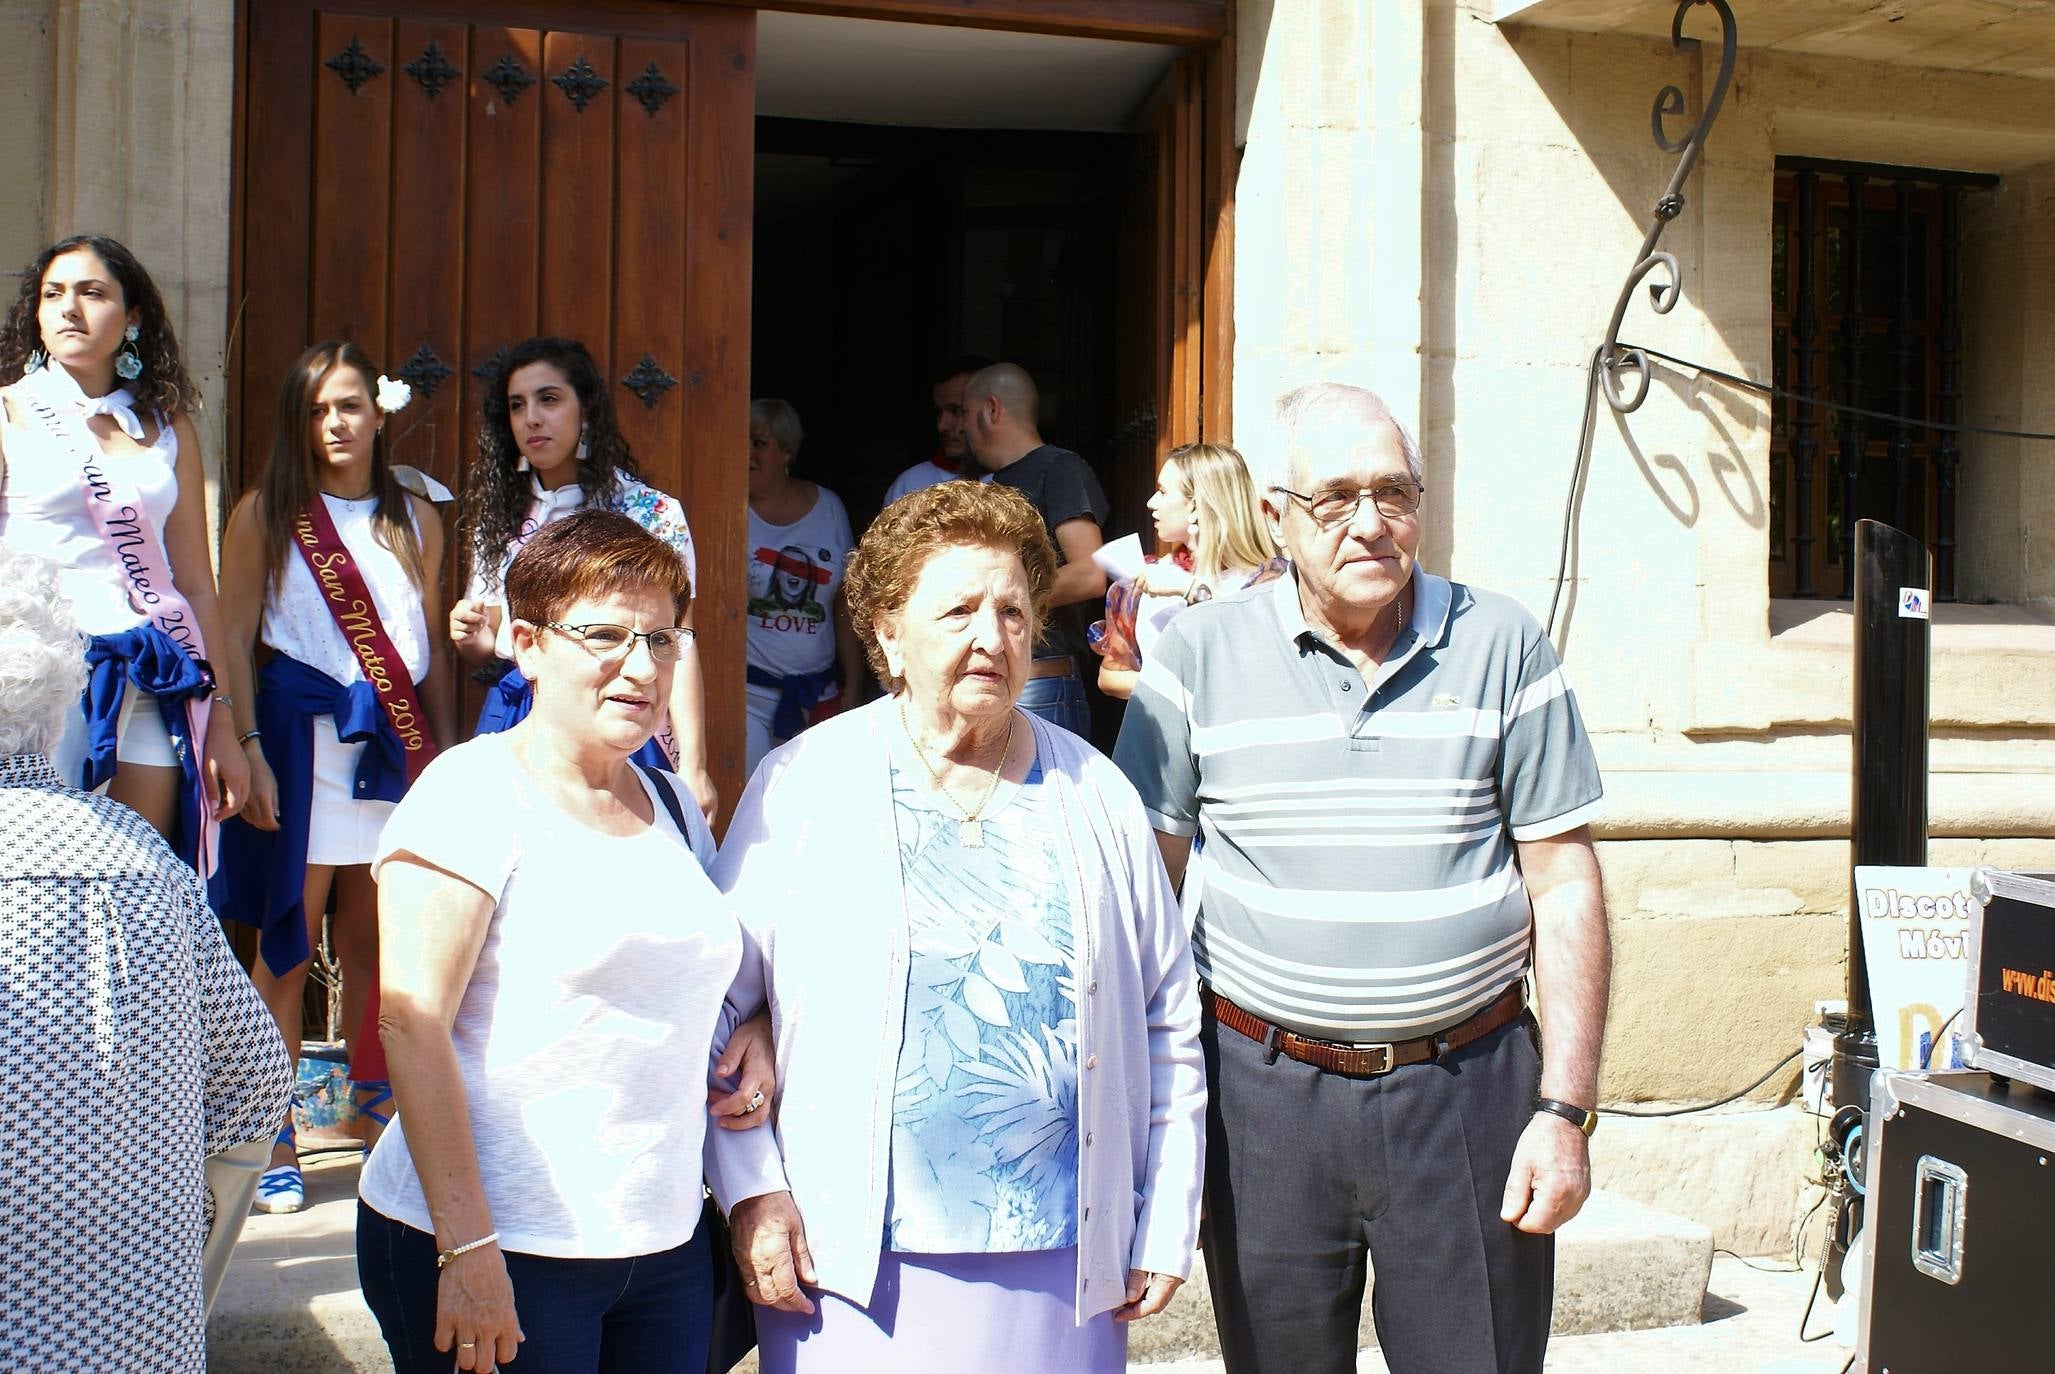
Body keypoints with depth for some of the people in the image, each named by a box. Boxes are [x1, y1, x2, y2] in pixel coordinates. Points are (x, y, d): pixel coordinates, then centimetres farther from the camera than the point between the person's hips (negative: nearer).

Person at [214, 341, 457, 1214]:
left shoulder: (414, 519, 13)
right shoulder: (266, 513, 3)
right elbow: (234, 638, -1)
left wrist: (444, 751, 9)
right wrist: (248, 750, -10)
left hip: (398, 740, 3)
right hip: (305, 733, -3)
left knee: (376, 943, 7)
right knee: (289, 945, -1)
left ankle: (375, 1109, 20)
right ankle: (276, 1140, 5)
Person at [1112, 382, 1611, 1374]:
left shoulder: (1501, 646, 0)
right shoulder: (1200, 655, -1)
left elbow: (1564, 887, 1)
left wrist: (1566, 1109, -3)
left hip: (1467, 1087, 0)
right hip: (1263, 1092, 0)